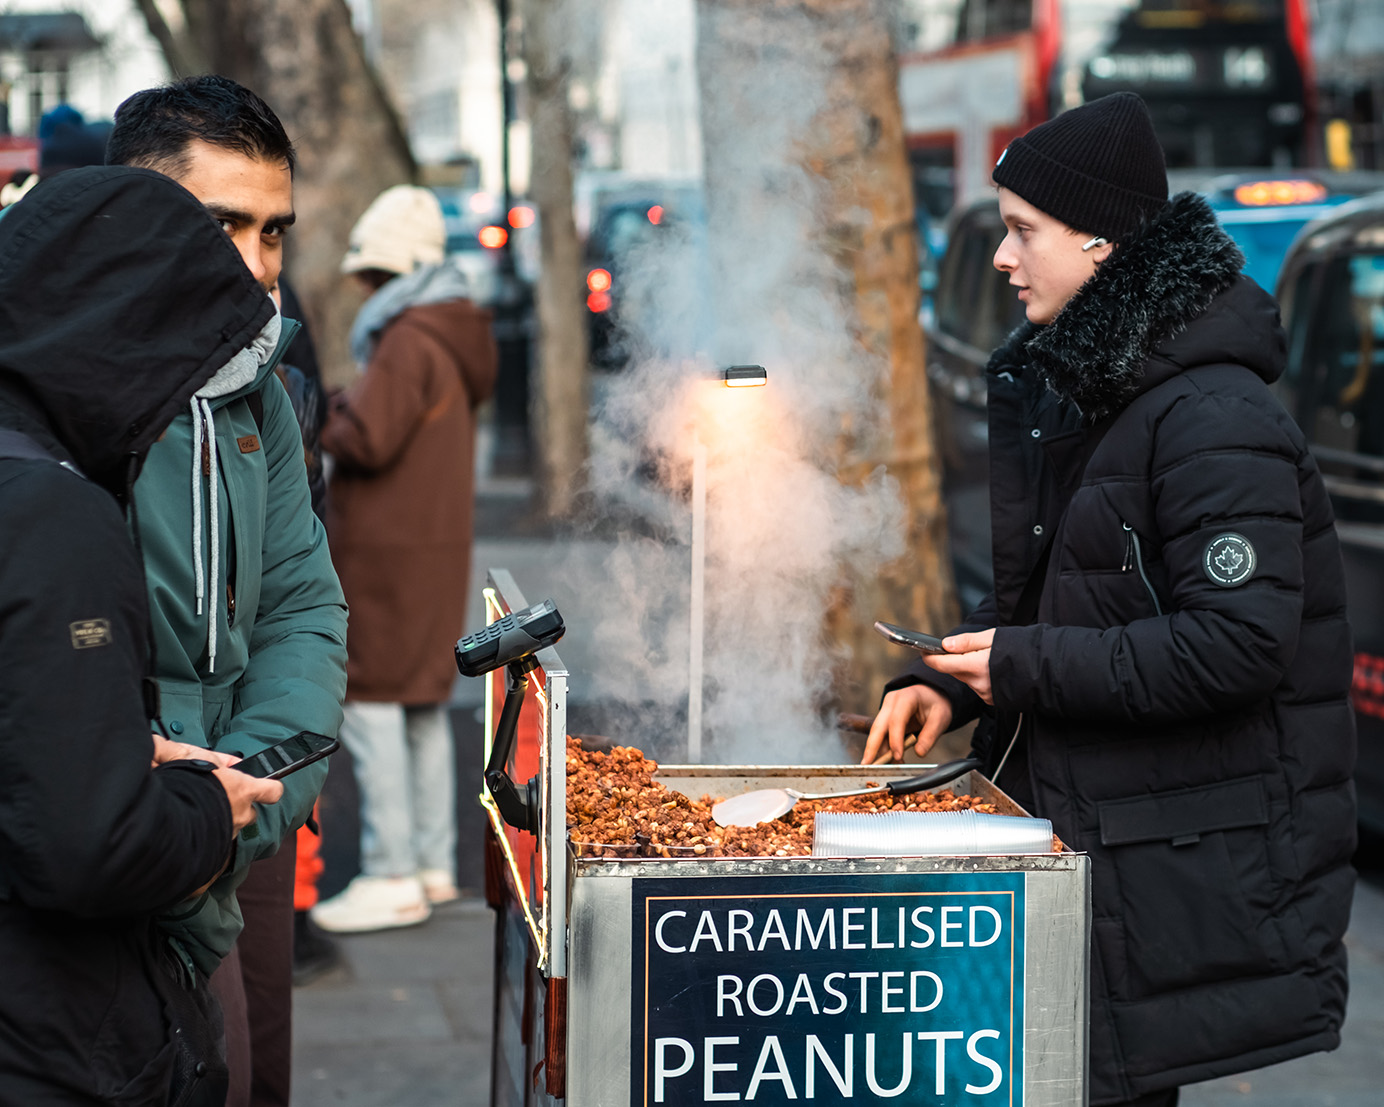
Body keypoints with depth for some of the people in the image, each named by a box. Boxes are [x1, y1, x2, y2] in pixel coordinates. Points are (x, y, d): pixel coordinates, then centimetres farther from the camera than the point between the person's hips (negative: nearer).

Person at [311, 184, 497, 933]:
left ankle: (392, 877, -5)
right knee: (423, 706, 15)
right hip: (438, 543, 10)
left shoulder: (409, 342, -16)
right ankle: (434, 865, 22)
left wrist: (325, 416, -2)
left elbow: (369, 439, -21)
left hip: (389, 552, -10)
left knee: (371, 702, -6)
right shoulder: (455, 337, 15)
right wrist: (348, 413, 6)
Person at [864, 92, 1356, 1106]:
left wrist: (1028, 668, -19)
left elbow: (1236, 643, -24)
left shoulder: (1212, 421, -18)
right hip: (1078, 826, 9)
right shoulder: (1066, 393, 12)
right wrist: (953, 677, 5)